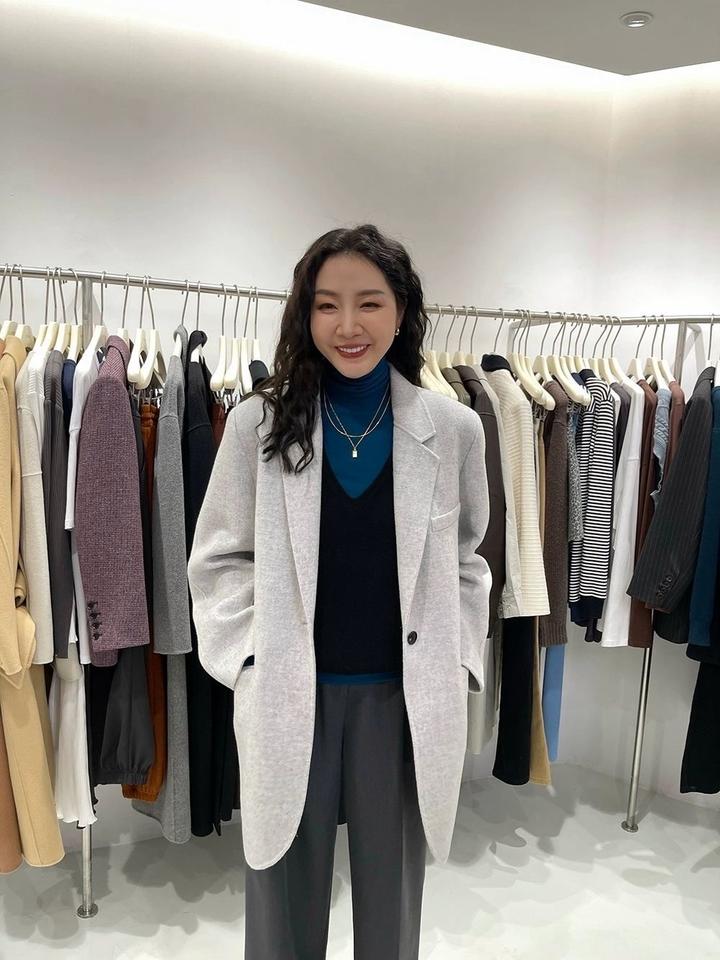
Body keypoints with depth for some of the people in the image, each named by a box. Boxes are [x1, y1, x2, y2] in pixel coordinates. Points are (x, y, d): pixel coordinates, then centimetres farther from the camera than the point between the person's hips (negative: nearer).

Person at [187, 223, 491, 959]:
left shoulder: (454, 429, -1)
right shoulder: (258, 422, -4)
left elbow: (463, 563, 7)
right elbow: (219, 560, 1)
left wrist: (457, 667, 0)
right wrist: (252, 663, -8)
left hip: (406, 699, 1)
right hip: (289, 699, 0)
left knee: (391, 898, 21)